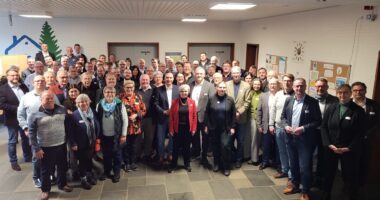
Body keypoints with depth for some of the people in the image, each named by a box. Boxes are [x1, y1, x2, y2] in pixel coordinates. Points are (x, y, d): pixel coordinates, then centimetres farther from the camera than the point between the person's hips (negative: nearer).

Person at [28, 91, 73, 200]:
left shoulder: (62, 110, 1)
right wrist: (36, 149, -11)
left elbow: (67, 126, 8)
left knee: (62, 167, 18)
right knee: (46, 170, 11)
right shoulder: (35, 114, -10)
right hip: (45, 148, -3)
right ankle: (45, 189, 30)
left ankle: (62, 184, 38)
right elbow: (32, 133, -8)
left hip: (61, 145, 3)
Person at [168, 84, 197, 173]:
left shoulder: (192, 102, 0)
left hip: (188, 128, 1)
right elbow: (171, 116, -2)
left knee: (187, 146, 13)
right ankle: (173, 164, 22)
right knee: (176, 147, 7)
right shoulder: (175, 102, -3)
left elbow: (194, 116, 0)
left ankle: (187, 164, 28)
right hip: (177, 128, -1)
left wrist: (194, 128, -4)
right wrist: (171, 129, -5)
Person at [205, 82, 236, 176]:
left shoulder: (230, 100, -2)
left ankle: (226, 167, 6)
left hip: (226, 128, -2)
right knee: (215, 146, 12)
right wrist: (206, 125, 0)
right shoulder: (211, 99, -1)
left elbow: (233, 114, -1)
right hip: (214, 128, 2)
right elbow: (207, 113, 2)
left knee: (225, 146, -9)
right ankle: (216, 164, 30)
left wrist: (232, 127, -4)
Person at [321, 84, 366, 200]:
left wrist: (348, 148, -13)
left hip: (349, 150, -2)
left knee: (350, 177, 5)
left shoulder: (358, 111, -5)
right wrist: (329, 144, -9)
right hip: (330, 148, 3)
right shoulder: (331, 108, 3)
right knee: (328, 174, 13)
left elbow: (360, 133, -7)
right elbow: (323, 127, 2)